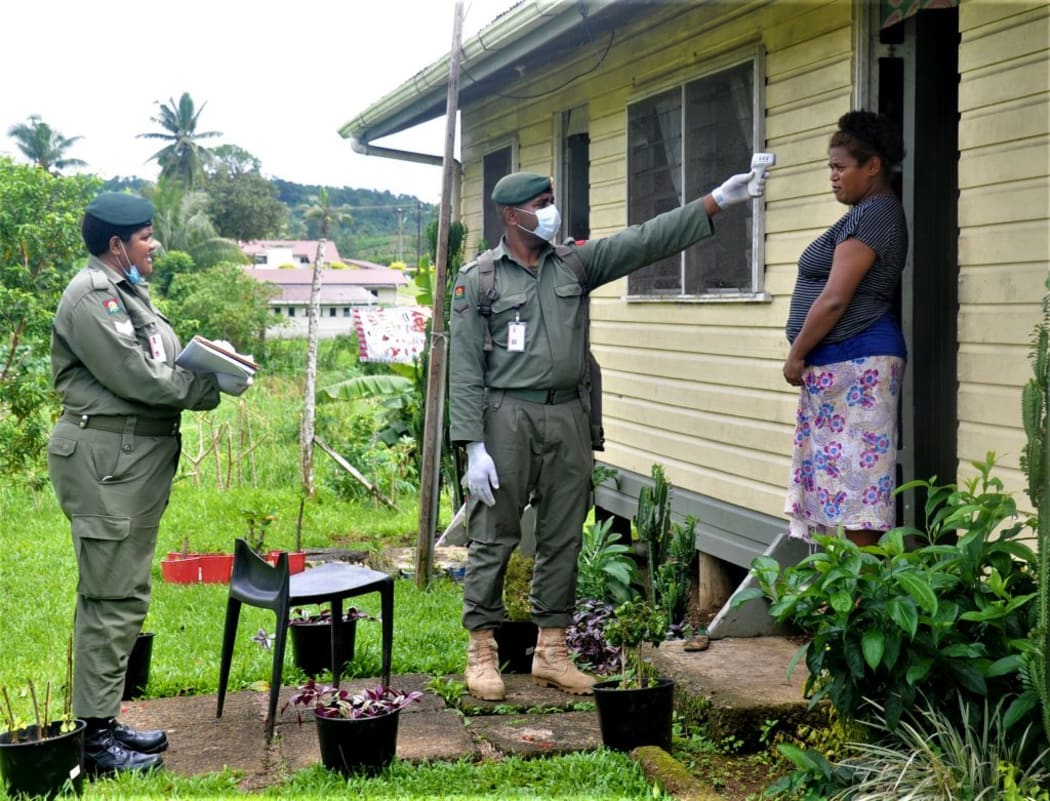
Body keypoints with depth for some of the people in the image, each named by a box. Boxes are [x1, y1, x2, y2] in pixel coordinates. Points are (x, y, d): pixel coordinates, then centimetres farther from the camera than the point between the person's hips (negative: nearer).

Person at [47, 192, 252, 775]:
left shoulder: (128, 291, 18)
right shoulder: (91, 297, -14)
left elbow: (162, 368, 16)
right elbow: (137, 378, -19)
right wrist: (215, 386, -11)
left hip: (140, 458, 10)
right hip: (105, 459, -10)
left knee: (125, 594, 15)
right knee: (111, 598, -7)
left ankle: (103, 720, 24)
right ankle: (93, 738, 0)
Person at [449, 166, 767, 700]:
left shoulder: (576, 265, 12)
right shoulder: (478, 280, -1)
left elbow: (646, 241, 5)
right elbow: (464, 369, -5)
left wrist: (717, 201, -3)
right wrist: (474, 445, -12)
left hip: (567, 418, 5)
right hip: (506, 417, -5)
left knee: (563, 538, 8)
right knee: (493, 537, 0)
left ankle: (551, 651, 17)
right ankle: (482, 652, 9)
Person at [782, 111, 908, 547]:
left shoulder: (871, 216, -14)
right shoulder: (875, 214, 19)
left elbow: (834, 300, -19)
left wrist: (796, 354, -9)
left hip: (852, 361, -11)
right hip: (842, 362, 11)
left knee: (851, 471, -10)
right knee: (841, 470, 9)